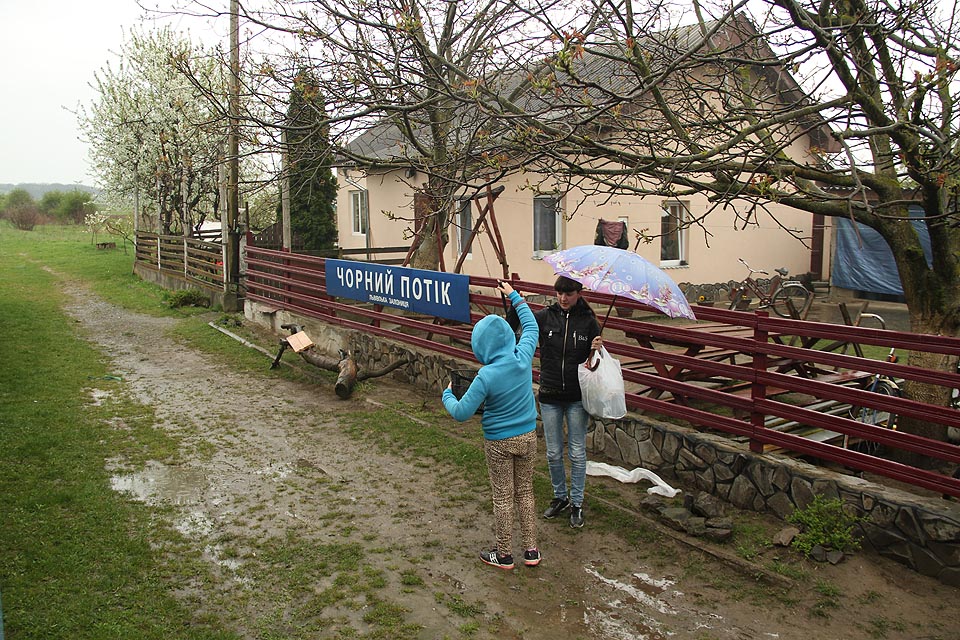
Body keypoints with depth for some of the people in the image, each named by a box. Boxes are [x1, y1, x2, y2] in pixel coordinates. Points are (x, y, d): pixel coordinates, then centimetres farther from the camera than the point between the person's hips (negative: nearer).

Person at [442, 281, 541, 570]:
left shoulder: (486, 376, -24)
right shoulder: (523, 357, -12)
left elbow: (461, 413, -20)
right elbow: (531, 327, 8)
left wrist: (447, 394, 0)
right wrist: (515, 297, 18)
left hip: (499, 442, -5)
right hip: (528, 437, 5)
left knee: (503, 497, 9)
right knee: (525, 492, 18)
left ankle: (504, 555, 23)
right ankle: (531, 550, 26)